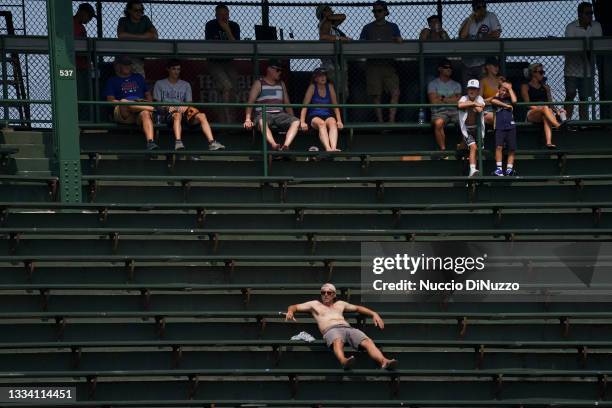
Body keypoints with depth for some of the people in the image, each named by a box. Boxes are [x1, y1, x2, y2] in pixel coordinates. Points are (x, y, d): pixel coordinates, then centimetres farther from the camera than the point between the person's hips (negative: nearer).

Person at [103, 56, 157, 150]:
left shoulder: (138, 77, 32)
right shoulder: (112, 81, 21)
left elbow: (148, 95, 28)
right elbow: (110, 100, 7)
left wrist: (149, 104, 6)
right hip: (123, 114, -2)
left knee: (145, 114, -37)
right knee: (124, 102, -39)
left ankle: (150, 142, -58)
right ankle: (155, 108, -32)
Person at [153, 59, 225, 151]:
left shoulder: (186, 85, 26)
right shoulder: (160, 84, 17)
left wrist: (185, 107, -8)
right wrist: (168, 108, -12)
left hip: (183, 111, 3)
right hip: (168, 113, -3)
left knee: (201, 116, -27)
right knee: (177, 115, -41)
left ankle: (212, 143, -40)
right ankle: (178, 143, -61)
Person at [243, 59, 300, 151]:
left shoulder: (281, 84, 22)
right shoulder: (259, 83, 7)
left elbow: (287, 103, 24)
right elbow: (250, 102, -1)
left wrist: (292, 118, 11)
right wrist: (248, 119, -15)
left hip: (279, 114, 4)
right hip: (264, 114, -4)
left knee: (296, 122, -26)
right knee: (262, 121, -42)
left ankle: (286, 145, -45)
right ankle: (274, 146, -59)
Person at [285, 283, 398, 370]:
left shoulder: (340, 304, 37)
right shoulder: (315, 304, 29)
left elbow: (358, 308, 41)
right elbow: (294, 307, 27)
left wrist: (374, 314, 26)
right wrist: (290, 311, 1)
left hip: (348, 328, 4)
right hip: (331, 330, -4)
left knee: (367, 341, -28)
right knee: (338, 341, -43)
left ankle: (384, 361, -53)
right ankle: (344, 361, -75)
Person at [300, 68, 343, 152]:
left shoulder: (330, 87, 10)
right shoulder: (312, 87, 1)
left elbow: (335, 105, 12)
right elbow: (305, 105, -3)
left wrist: (339, 121, 1)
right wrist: (302, 122, -14)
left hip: (327, 116, 2)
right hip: (314, 117, -2)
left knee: (333, 123, -33)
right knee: (321, 123, -37)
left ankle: (334, 147, -54)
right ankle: (328, 148, -57)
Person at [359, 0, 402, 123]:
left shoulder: (393, 27, 13)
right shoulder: (367, 28, 11)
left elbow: (400, 43, 8)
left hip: (389, 64, 0)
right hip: (373, 65, 0)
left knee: (395, 92, -14)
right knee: (376, 96, -2)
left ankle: (391, 121, -11)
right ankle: (380, 123, 4)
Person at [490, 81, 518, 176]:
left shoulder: (509, 99, 17)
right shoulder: (496, 98, 13)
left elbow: (514, 101, -4)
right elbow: (493, 101, -9)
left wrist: (510, 89, 6)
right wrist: (506, 105, -5)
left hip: (511, 126, 2)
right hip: (499, 127, -2)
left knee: (511, 149, 0)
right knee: (499, 146, -15)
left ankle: (509, 169, 4)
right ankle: (498, 168, -16)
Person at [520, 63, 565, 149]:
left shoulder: (545, 87, 24)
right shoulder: (525, 87, 10)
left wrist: (556, 110, -4)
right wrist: (538, 108, -17)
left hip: (544, 114, 2)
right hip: (531, 114, -2)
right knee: (545, 108, -36)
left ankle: (549, 142, -57)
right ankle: (558, 126, -58)